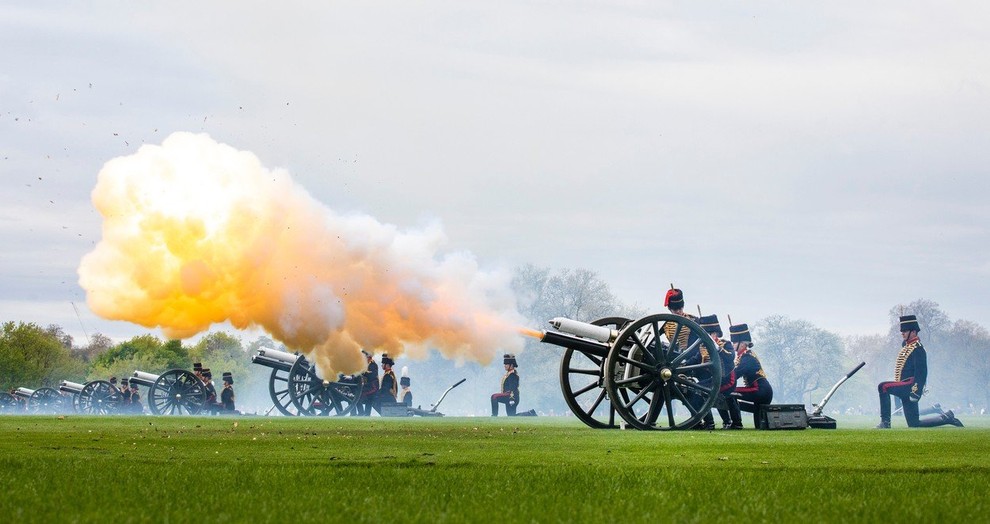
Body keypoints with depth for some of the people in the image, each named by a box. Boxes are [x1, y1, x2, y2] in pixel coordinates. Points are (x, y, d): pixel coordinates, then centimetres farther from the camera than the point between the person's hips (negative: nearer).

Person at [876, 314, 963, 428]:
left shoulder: (918, 348, -13)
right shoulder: (906, 346, 16)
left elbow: (921, 372, -19)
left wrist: (916, 392, -24)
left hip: (909, 386, -10)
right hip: (907, 389, 10)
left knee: (883, 387, -24)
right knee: (914, 424, 10)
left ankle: (885, 422, -21)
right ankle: (947, 417, 20)